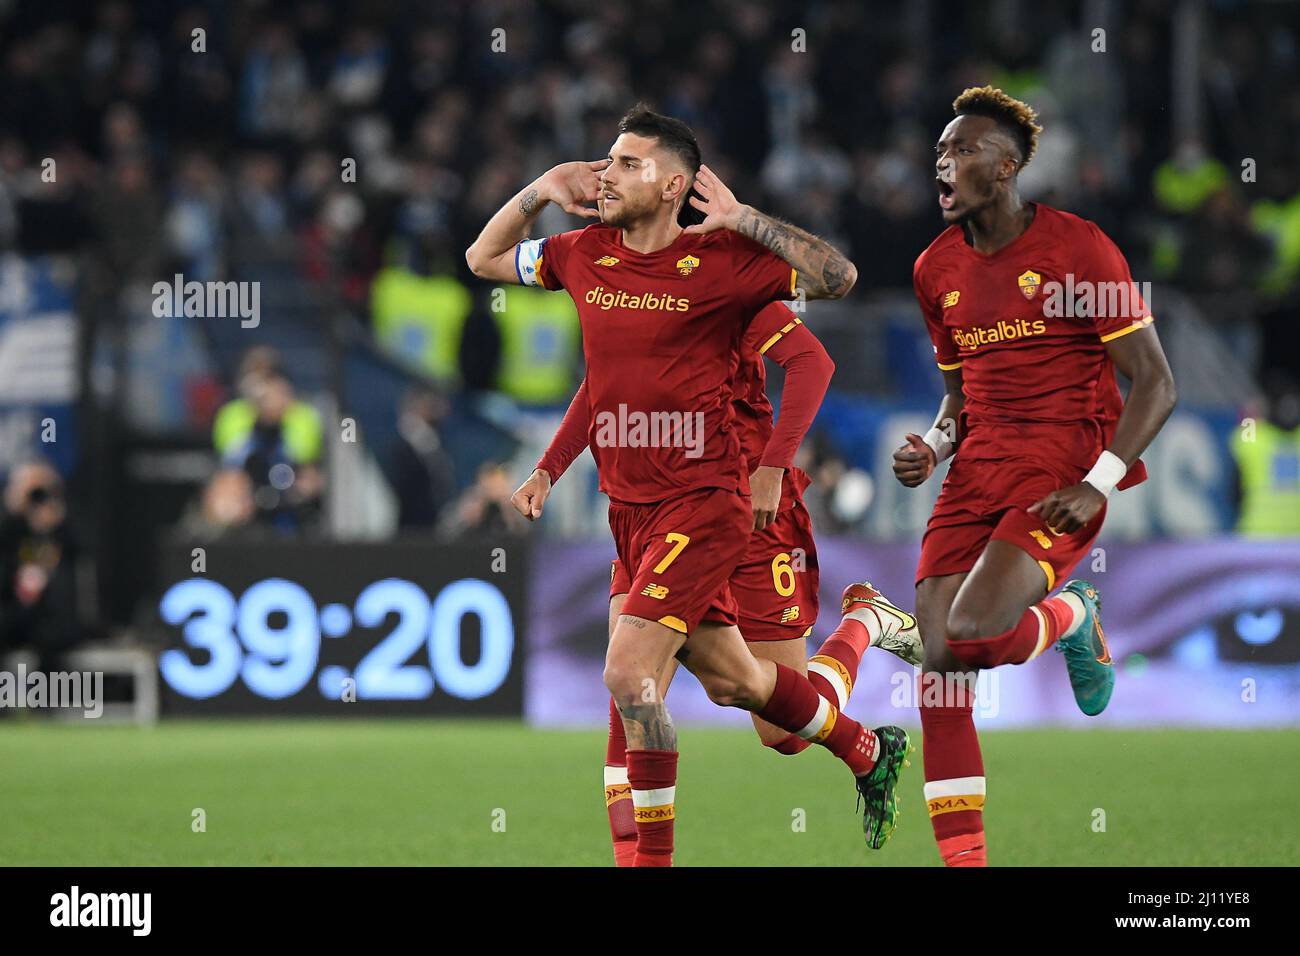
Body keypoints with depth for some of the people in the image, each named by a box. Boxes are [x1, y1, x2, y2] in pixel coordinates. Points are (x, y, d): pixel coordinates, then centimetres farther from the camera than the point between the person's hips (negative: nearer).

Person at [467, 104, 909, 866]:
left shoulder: (719, 260, -10)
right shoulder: (586, 256, 6)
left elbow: (838, 277, -13)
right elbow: (484, 258, 20)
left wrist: (741, 219, -17)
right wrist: (542, 191, 5)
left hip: (702, 504, -7)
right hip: (629, 509, 7)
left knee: (629, 674, -18)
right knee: (730, 679, 17)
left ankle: (655, 855, -9)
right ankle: (871, 751, 40)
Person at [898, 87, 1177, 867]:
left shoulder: (1078, 247, -8)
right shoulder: (938, 268, 11)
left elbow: (1156, 383, -8)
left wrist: (1095, 487, -17)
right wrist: (932, 448, 1)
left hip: (1065, 473, -6)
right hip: (978, 470, 6)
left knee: (970, 633, -24)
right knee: (939, 660, -6)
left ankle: (1071, 617, 12)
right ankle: (963, 859, 1)